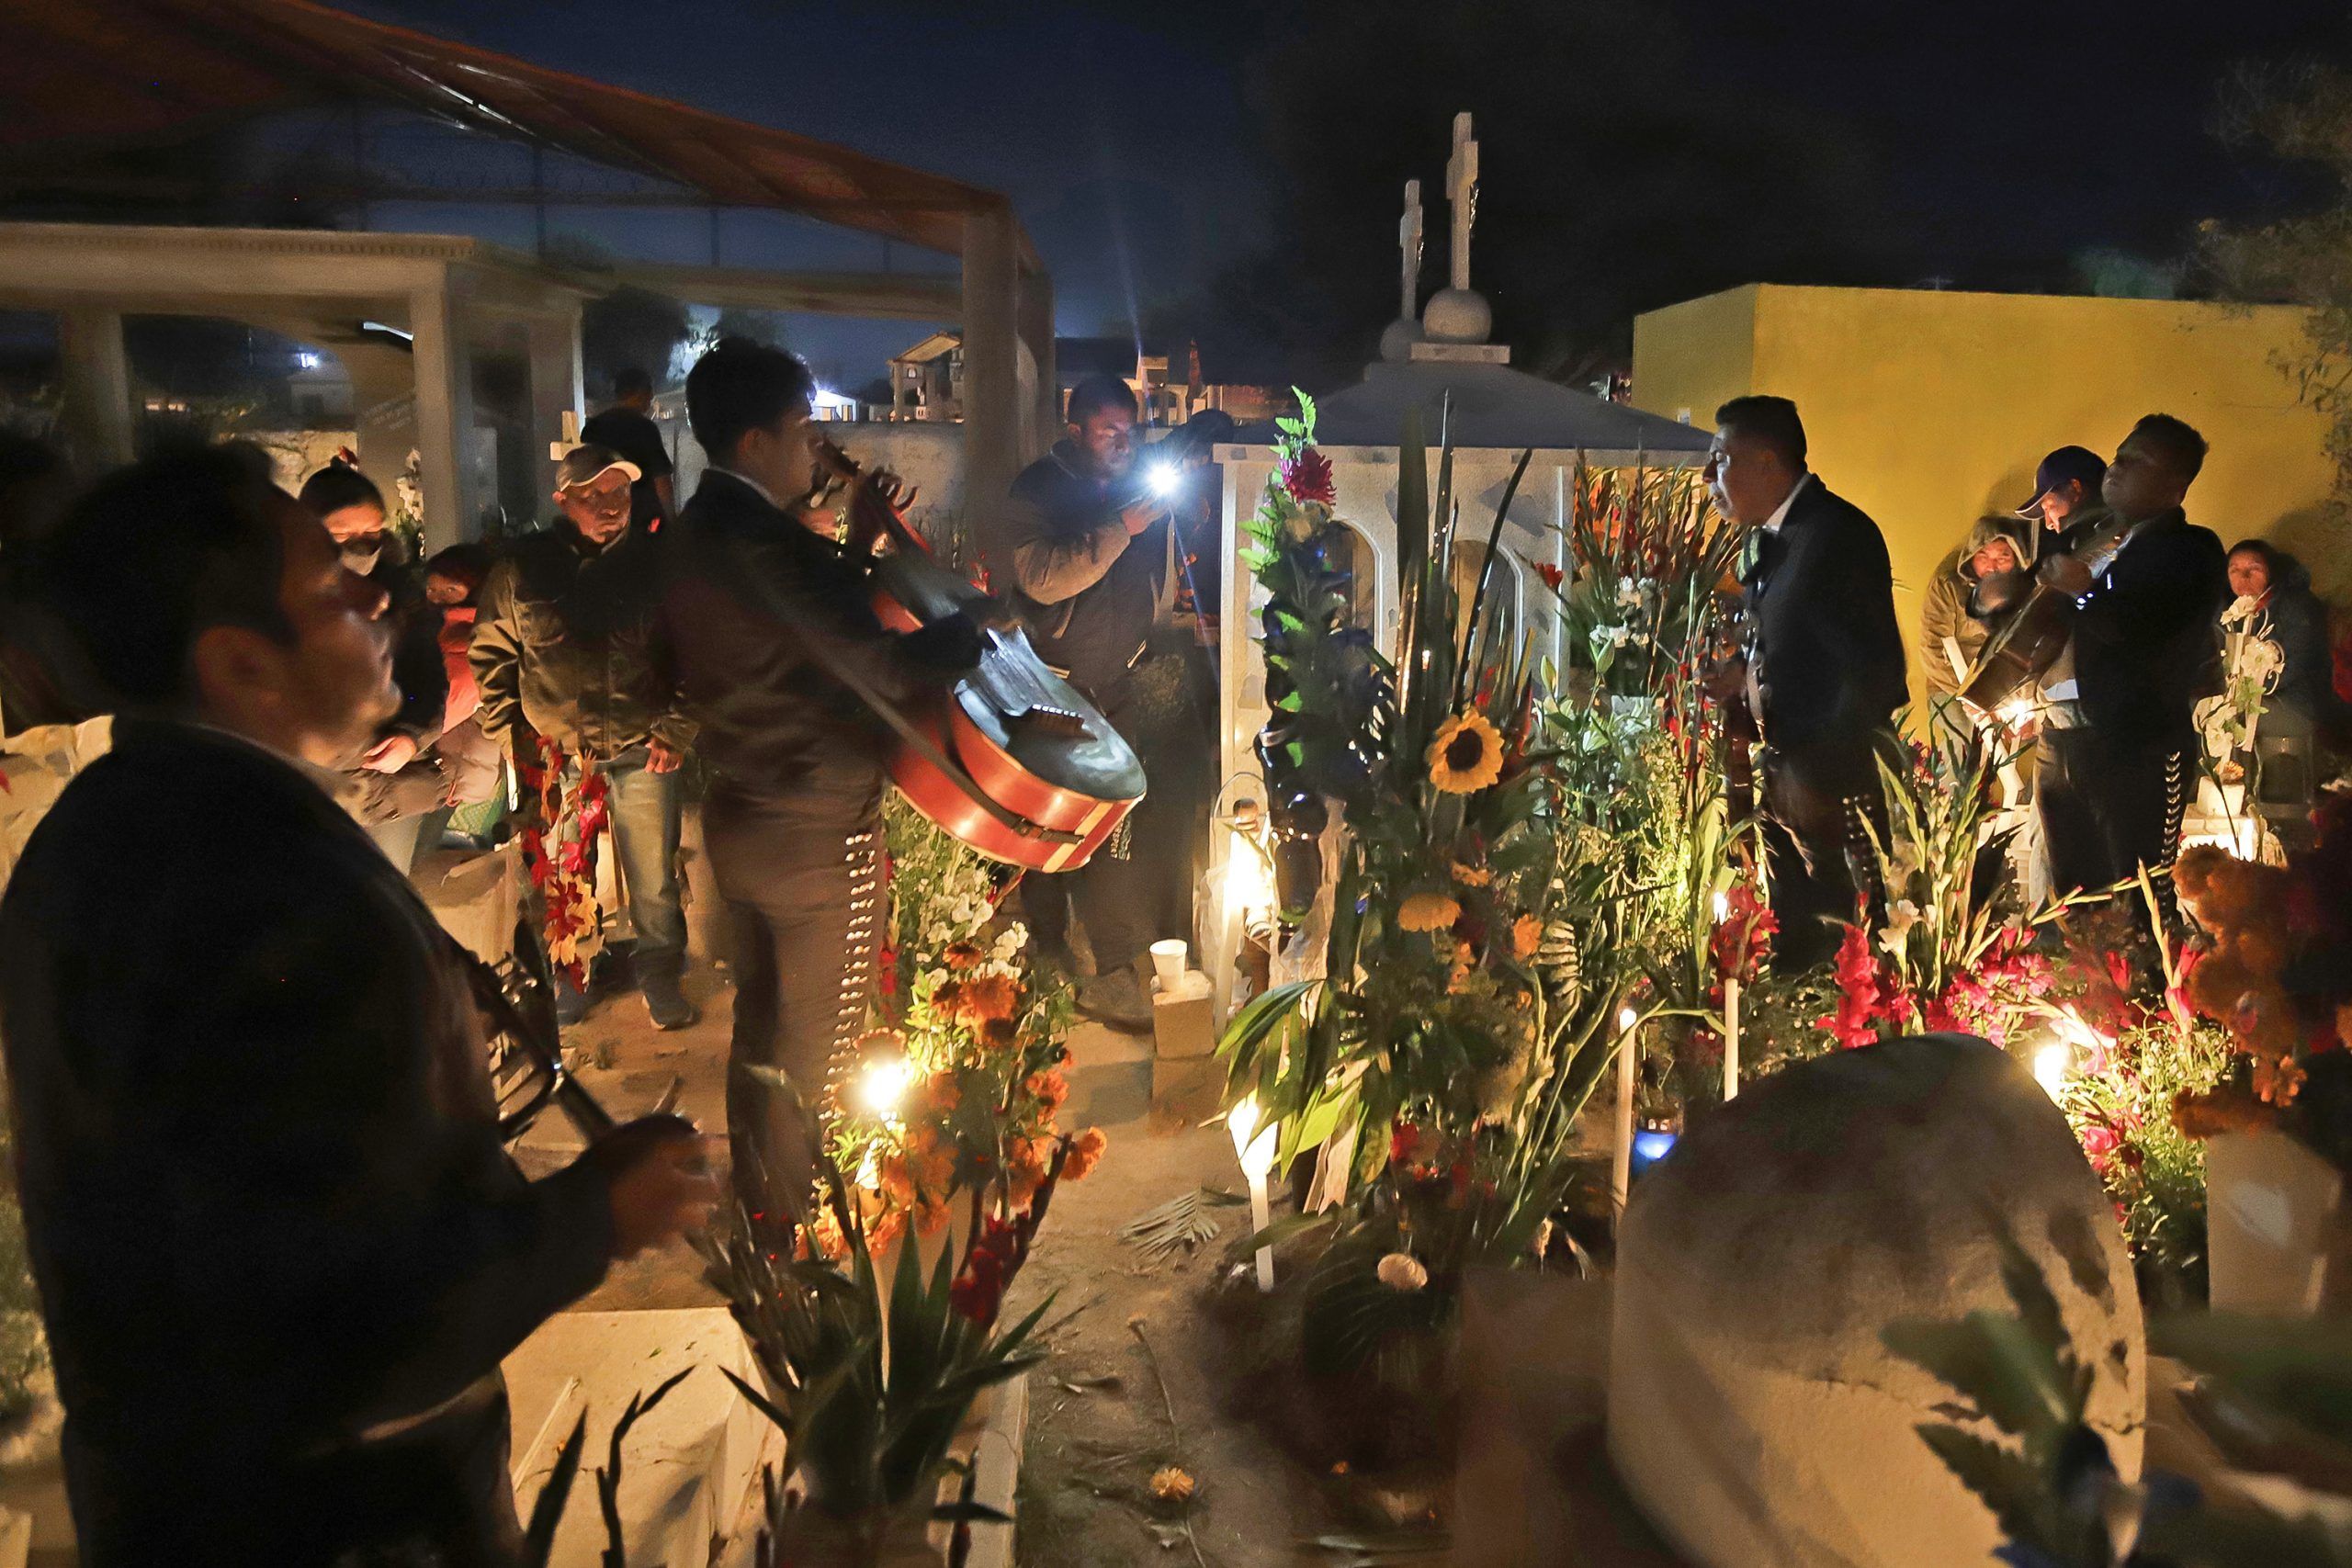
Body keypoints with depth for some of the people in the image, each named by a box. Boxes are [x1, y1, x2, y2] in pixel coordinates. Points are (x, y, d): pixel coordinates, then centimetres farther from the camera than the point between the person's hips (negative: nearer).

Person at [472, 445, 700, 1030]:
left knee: (654, 879, 7)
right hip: (557, 752, 0)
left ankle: (660, 975, 26)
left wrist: (675, 731, -2)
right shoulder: (520, 569, 0)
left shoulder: (656, 561, 0)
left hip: (642, 749, 0)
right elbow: (490, 658, 7)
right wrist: (511, 735, 1)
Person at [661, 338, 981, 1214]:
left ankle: (756, 1195, 40)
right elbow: (885, 667, -30)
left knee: (759, 1029, 23)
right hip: (819, 839, -9)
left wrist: (855, 560, 12)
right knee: (815, 1053, 8)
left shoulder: (692, 534, 6)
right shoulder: (763, 543, -25)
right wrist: (973, 628, -14)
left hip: (737, 822, 9)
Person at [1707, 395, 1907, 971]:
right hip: (1781, 785, 9)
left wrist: (1816, 778, -18)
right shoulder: (1774, 538, 14)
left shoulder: (1838, 534, -14)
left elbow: (1875, 669, -19)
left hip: (1832, 793, -9)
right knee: (1790, 945, 14)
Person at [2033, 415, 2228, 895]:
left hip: (2137, 750, -7)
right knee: (2071, 897, 13)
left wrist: (2084, 590, -14)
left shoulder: (2191, 550, -4)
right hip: (2061, 741, 7)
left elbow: (2148, 636, -19)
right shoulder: (2084, 538, 17)